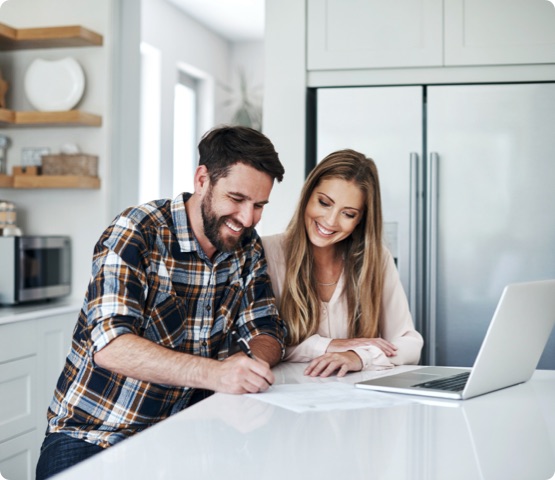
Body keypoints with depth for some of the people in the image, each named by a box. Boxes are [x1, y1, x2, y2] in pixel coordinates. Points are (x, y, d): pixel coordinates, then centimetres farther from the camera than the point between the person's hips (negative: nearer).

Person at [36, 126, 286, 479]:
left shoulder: (248, 247, 4)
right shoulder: (135, 234, -14)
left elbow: (268, 336, 3)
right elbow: (110, 345, -25)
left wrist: (250, 362, -21)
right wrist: (214, 373, -38)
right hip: (91, 436, -4)